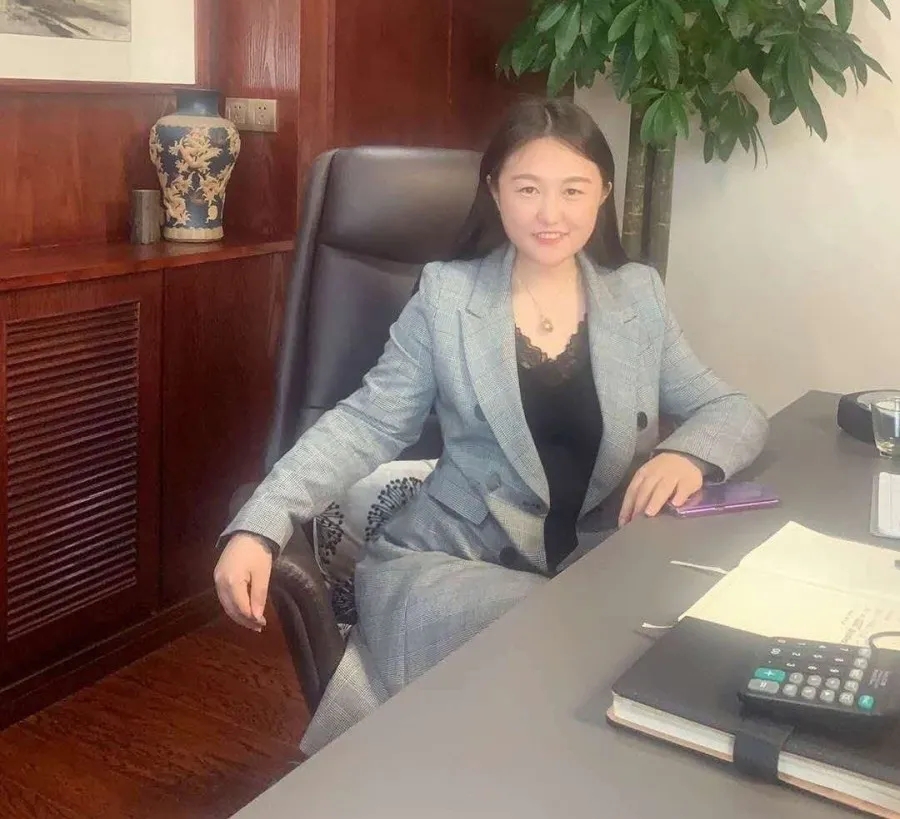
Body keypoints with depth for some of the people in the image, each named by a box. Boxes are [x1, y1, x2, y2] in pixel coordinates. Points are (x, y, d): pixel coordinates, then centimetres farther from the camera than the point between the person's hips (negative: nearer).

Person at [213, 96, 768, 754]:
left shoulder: (640, 295, 8)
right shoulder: (445, 294, 2)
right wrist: (260, 526, -15)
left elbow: (736, 412, 9)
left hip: (599, 567, 3)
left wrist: (688, 453, -16)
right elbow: (367, 425, -1)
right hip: (450, 563, -3)